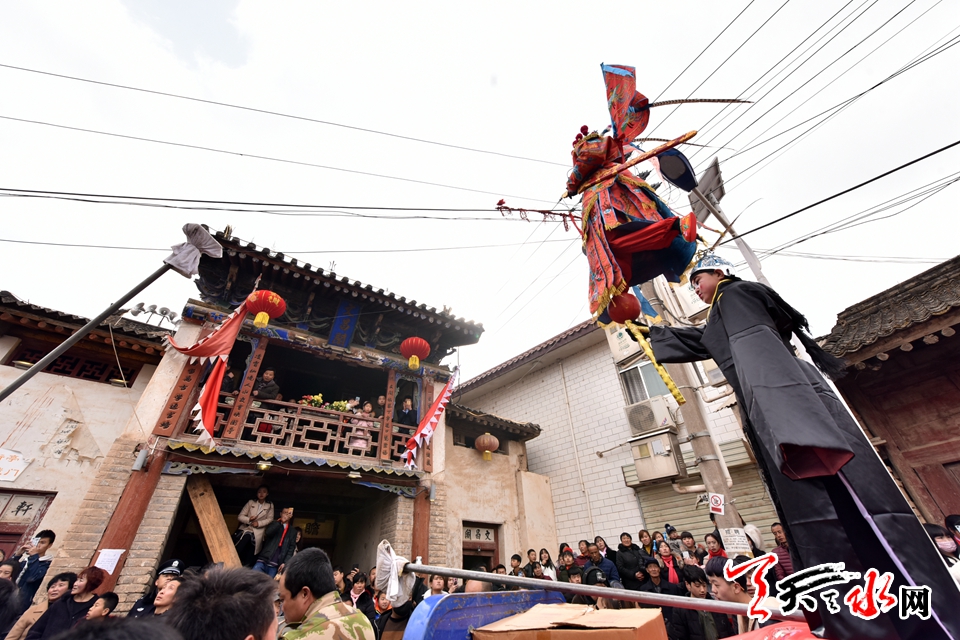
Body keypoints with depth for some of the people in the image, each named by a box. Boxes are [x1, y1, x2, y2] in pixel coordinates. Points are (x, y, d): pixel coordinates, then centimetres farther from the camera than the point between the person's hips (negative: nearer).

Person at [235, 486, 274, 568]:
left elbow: (270, 519, 2)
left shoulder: (270, 505, 5)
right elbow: (240, 516, 2)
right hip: (245, 529, 1)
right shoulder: (251, 502, 6)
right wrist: (249, 519, -17)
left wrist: (259, 523, -13)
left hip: (257, 534, -1)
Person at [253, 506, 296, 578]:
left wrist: (285, 562, -7)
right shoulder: (274, 524, 14)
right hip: (263, 560, 0)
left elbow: (291, 548, 6)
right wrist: (280, 522, -9)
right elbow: (268, 532, -9)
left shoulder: (292, 531, 13)